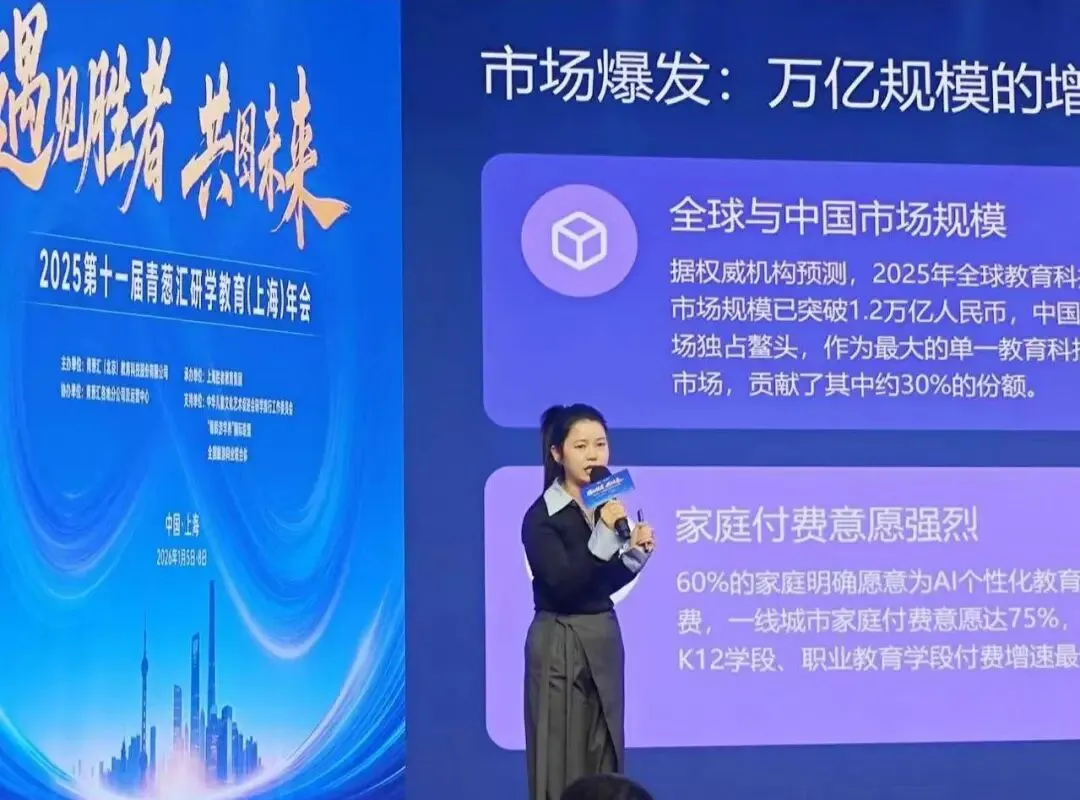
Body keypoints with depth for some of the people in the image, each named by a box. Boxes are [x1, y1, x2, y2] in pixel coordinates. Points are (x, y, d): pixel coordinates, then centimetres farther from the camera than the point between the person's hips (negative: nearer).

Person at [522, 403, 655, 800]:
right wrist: (605, 533, -26)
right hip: (560, 644, -7)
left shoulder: (608, 504, 7)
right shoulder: (542, 516, -13)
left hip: (604, 638, 7)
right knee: (562, 761, -2)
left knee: (604, 760, 9)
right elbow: (563, 584, -23)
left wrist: (636, 552, -4)